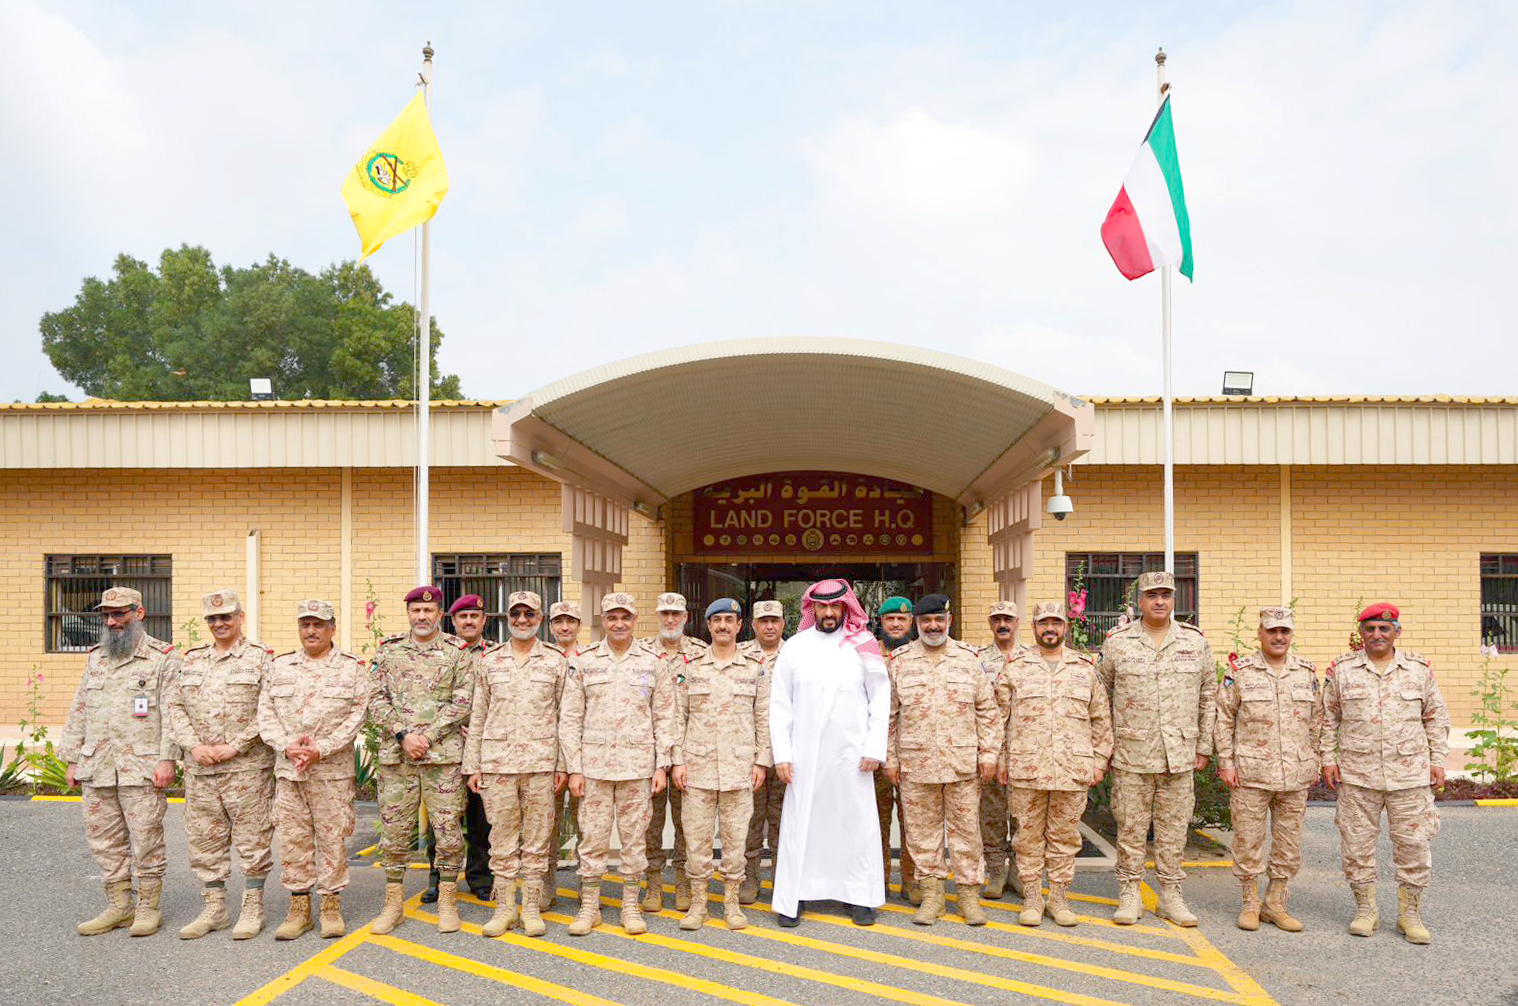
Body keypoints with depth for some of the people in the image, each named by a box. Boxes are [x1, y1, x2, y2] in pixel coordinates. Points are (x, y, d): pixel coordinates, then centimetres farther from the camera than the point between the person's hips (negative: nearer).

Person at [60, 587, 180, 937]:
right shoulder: (95, 658, 15)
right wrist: (72, 760, 12)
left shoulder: (163, 658, -3)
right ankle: (118, 906, 22)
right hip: (96, 770, 6)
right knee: (104, 840, 10)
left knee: (146, 840, -1)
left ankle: (148, 908, 11)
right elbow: (78, 711, 17)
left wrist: (167, 758, -14)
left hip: (142, 768, -6)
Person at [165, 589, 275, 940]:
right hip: (199, 768, 5)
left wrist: (235, 746, -15)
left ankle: (253, 908, 12)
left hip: (247, 767, -5)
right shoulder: (190, 660, 13)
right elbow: (175, 707, 9)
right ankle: (214, 908, 23)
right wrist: (193, 745, -5)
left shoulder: (262, 658, -1)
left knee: (252, 839, 0)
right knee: (205, 839, 11)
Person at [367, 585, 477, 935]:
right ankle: (393, 903, 20)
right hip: (395, 754, 2)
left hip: (444, 754, -2)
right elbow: (376, 700, 4)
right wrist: (404, 735, -10)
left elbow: (463, 702, -4)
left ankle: (447, 902, 14)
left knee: (448, 828, 1)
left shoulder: (458, 651, 4)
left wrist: (427, 736, -12)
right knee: (394, 829, 7)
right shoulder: (388, 651, 10)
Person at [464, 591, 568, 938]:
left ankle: (531, 907, 16)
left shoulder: (556, 661, 4)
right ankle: (504, 907, 17)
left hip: (541, 762, -1)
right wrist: (472, 765, 6)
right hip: (497, 762, 1)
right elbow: (477, 716, 10)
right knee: (502, 837, 6)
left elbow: (566, 716, 5)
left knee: (537, 838, 5)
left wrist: (563, 764, 0)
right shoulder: (489, 661, 8)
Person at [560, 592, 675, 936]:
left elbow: (664, 717, 6)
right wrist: (574, 768, -2)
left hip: (638, 765, 0)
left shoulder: (654, 662, 4)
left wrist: (662, 765, 0)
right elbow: (570, 718, 3)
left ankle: (631, 907, 18)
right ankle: (589, 907, 18)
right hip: (594, 763, 0)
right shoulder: (583, 661, 3)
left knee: (635, 837, 6)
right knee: (593, 837, 4)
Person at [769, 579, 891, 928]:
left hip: (852, 753, 0)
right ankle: (791, 897, 13)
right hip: (805, 754, 1)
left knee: (857, 822, 4)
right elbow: (780, 704, 5)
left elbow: (880, 699, 3)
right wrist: (781, 754, -1)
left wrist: (874, 749, -4)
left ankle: (861, 896, 17)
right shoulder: (795, 647, 5)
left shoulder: (863, 645, 2)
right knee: (799, 822, 3)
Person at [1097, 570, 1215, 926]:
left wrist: (1204, 746, 9)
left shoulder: (1196, 642, 6)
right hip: (1131, 753, -1)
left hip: (1180, 755, 2)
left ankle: (1171, 896, 20)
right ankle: (1129, 895, 15)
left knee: (1174, 827, 8)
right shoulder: (1118, 642, 0)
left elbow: (1208, 696, 12)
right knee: (1131, 827, 4)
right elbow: (1099, 694, 6)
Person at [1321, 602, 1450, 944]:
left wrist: (1437, 760, 7)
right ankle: (1365, 910, 20)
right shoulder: (1341, 670, 3)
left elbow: (1436, 717, 12)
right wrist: (1328, 758, 3)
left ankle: (1410, 914, 19)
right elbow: (1327, 718, 8)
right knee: (1357, 842, 5)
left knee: (1414, 843, 3)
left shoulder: (1419, 668, 6)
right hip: (1357, 773, 0)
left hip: (1410, 773, 0)